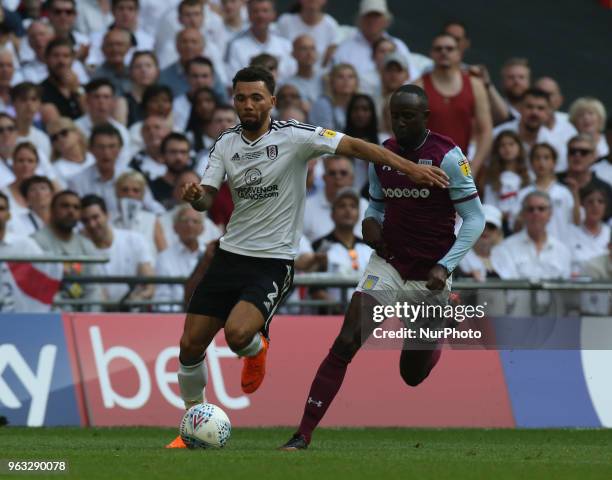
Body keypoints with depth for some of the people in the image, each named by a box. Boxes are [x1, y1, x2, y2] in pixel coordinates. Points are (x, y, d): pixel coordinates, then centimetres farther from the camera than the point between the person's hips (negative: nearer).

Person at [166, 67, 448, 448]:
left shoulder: (294, 137, -11)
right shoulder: (226, 144, 4)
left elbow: (355, 146, -15)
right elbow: (207, 198, 3)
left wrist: (409, 167, -23)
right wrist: (195, 196, -22)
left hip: (273, 262, -5)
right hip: (230, 255, 5)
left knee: (237, 334, -27)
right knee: (190, 345, 0)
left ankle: (257, 348, 11)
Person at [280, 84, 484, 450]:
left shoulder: (447, 156, -13)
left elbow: (475, 219, -11)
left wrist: (446, 266, -22)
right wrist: (370, 221, -6)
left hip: (429, 278, -3)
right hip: (387, 265, 3)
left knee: (413, 375, 11)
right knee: (345, 344, -18)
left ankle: (436, 345, 50)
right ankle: (303, 436, -18)